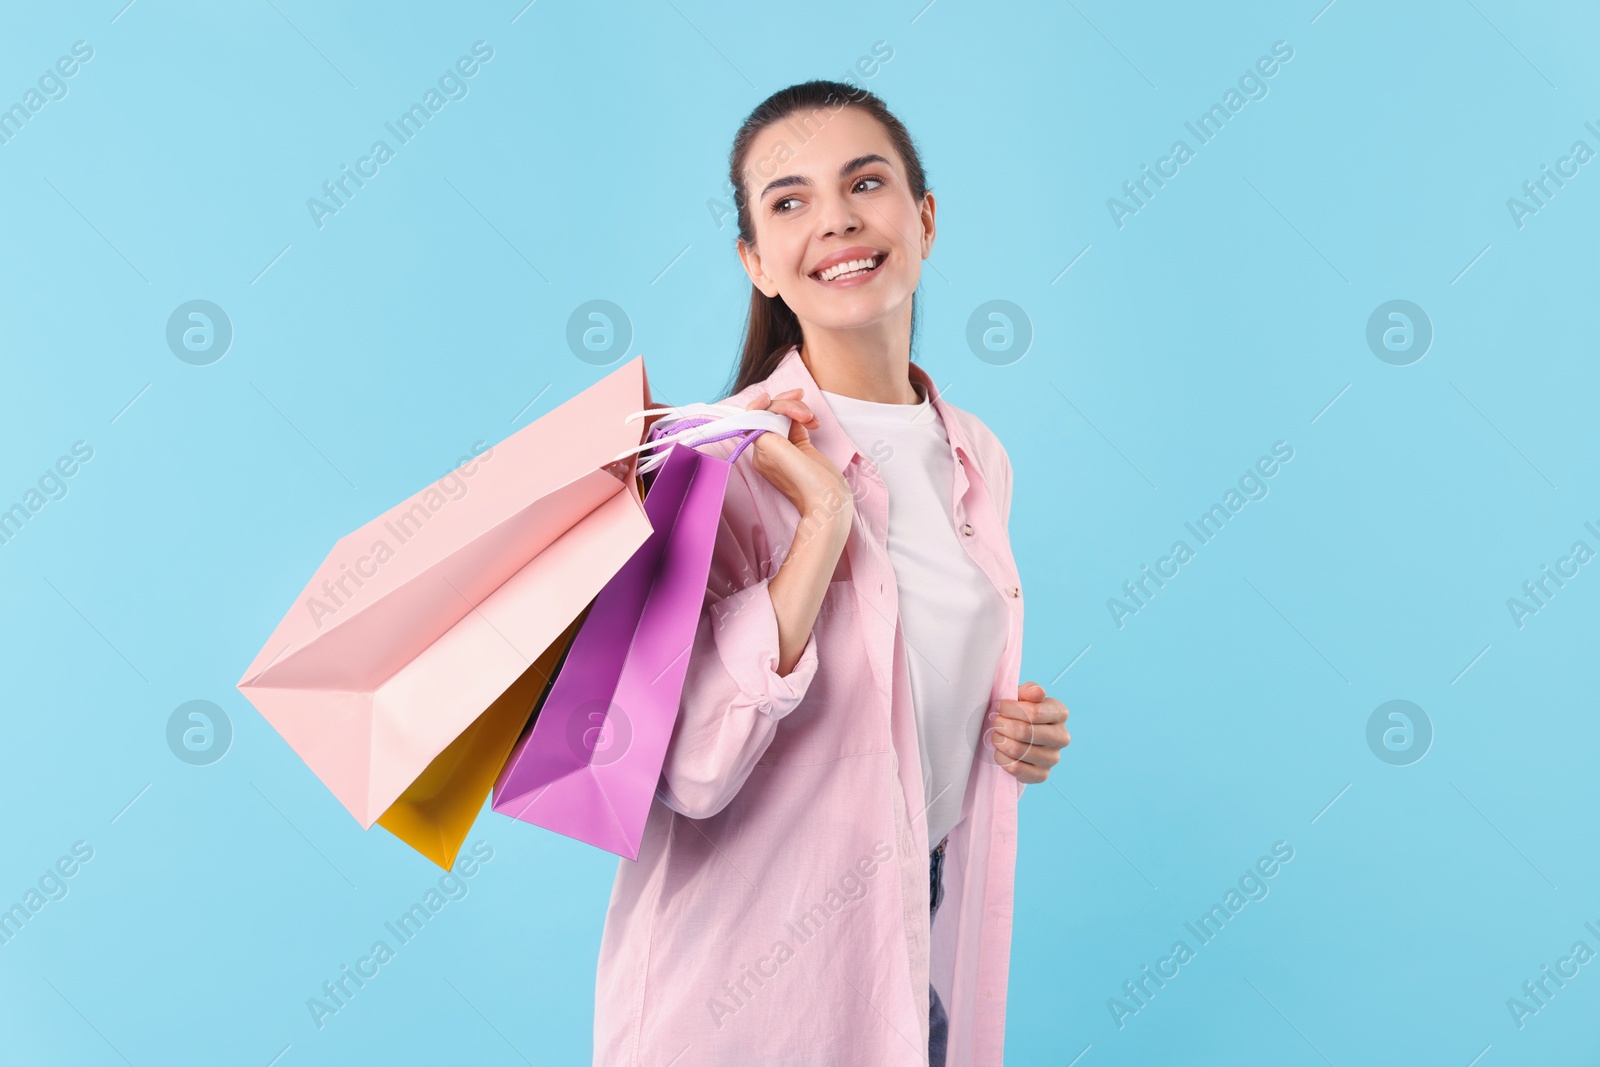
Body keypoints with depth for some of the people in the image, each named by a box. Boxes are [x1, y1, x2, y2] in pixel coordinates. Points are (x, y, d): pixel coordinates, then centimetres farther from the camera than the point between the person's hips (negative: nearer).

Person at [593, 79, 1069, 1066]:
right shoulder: (726, 458, -16)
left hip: (930, 935, 5)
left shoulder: (978, 459, 2)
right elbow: (694, 767, -26)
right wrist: (824, 518, -27)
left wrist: (1020, 730, -4)